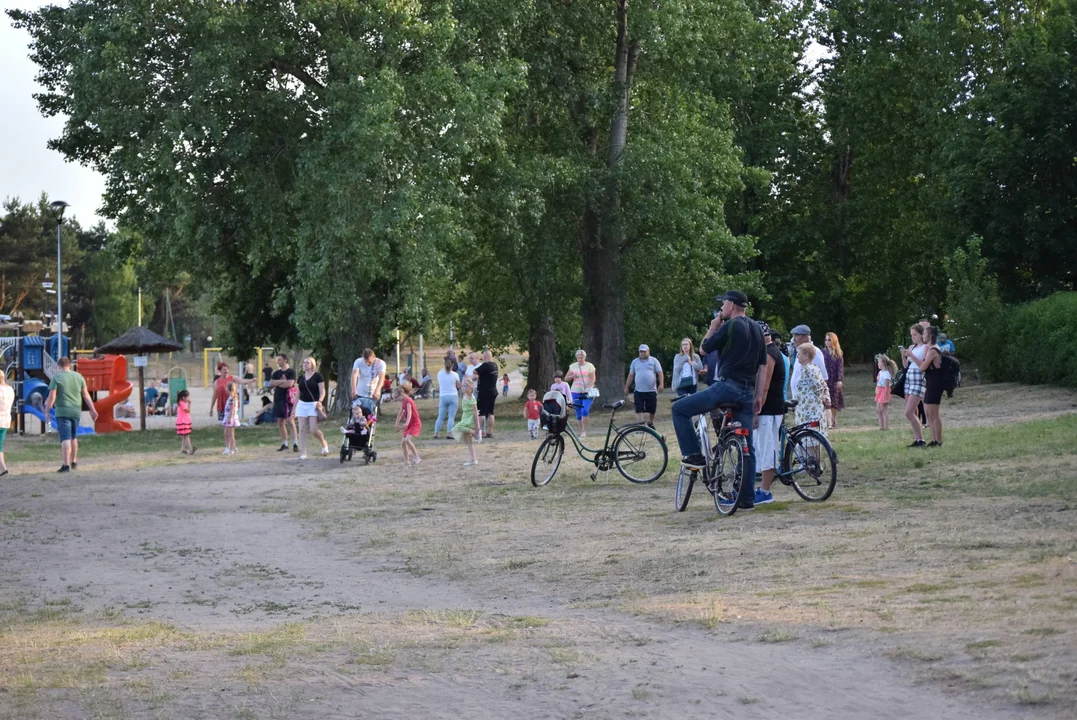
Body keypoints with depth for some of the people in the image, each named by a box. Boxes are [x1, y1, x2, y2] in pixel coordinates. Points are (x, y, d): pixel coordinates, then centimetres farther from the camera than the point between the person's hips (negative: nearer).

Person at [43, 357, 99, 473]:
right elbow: (86, 395, 6)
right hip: (76, 411, 5)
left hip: (62, 411, -5)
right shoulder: (78, 377, 6)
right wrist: (92, 409, 9)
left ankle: (66, 465, -15)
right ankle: (74, 462, 29)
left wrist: (47, 411, -3)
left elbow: (52, 396, -11)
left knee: (65, 438, -8)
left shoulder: (56, 377, -7)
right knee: (73, 437, 20)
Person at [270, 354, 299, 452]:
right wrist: (282, 381, -12)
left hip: (287, 399, -6)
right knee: (280, 422, 8)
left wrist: (277, 383, -4)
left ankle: (295, 444, -12)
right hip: (277, 399, 6)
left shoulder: (291, 372, -2)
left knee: (290, 421, -10)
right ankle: (284, 444, 15)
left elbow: (289, 383, -16)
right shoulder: (276, 373, 14)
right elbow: (271, 383, 0)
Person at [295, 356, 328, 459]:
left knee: (313, 430, -12)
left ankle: (324, 444, 17)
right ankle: (303, 454, 0)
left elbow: (322, 391, -6)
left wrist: (320, 401, -24)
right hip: (302, 404, 5)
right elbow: (298, 393, 17)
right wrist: (294, 408, 15)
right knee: (302, 430, -1)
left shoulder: (317, 376, -3)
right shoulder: (300, 378, 12)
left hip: (313, 405, -5)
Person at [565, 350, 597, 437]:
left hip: (587, 392, -3)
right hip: (575, 392, 3)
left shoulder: (589, 366, 0)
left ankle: (584, 431, -16)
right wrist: (573, 376, -12)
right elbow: (566, 378, 9)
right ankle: (581, 431, 13)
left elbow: (593, 379, -6)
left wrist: (587, 388, -21)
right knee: (578, 412, 4)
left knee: (585, 410, -19)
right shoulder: (573, 366, 9)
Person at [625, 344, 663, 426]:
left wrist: (661, 384, -14)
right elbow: (631, 375, 13)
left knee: (651, 410, 8)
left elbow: (660, 373, -2)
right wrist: (626, 387, 10)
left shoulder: (654, 361, 3)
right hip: (639, 391, 1)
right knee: (639, 410, -7)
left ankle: (650, 423, 30)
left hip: (651, 391, -1)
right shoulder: (635, 362, 11)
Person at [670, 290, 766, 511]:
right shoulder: (757, 330, 17)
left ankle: (694, 455, -1)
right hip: (747, 392, 8)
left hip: (726, 387, -8)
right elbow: (763, 366, 17)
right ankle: (747, 499, 7)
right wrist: (759, 396, 18)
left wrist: (713, 327, 14)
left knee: (679, 410, 4)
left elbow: (704, 348, 0)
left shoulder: (730, 326, -7)